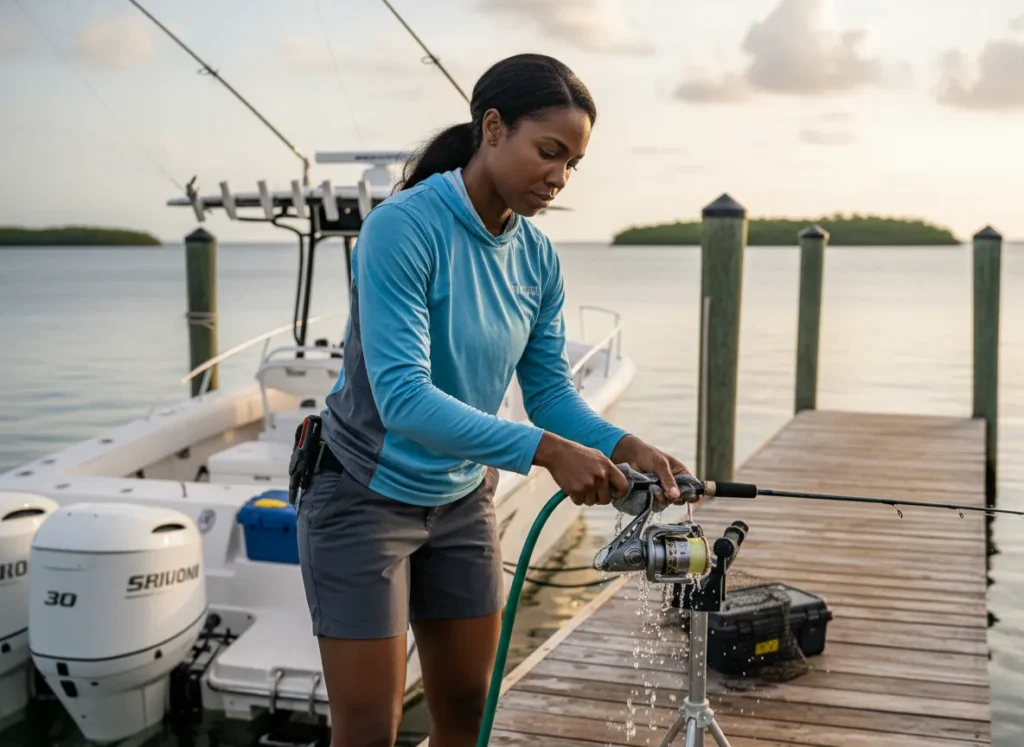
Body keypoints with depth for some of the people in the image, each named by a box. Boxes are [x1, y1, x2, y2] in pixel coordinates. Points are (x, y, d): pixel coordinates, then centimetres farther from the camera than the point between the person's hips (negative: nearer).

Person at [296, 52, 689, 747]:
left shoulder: (537, 256, -3)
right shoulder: (403, 228, -25)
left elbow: (551, 388, -1)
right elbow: (403, 397, -33)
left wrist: (624, 447, -20)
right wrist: (547, 451, -39)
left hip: (463, 502, 7)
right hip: (366, 499, -6)